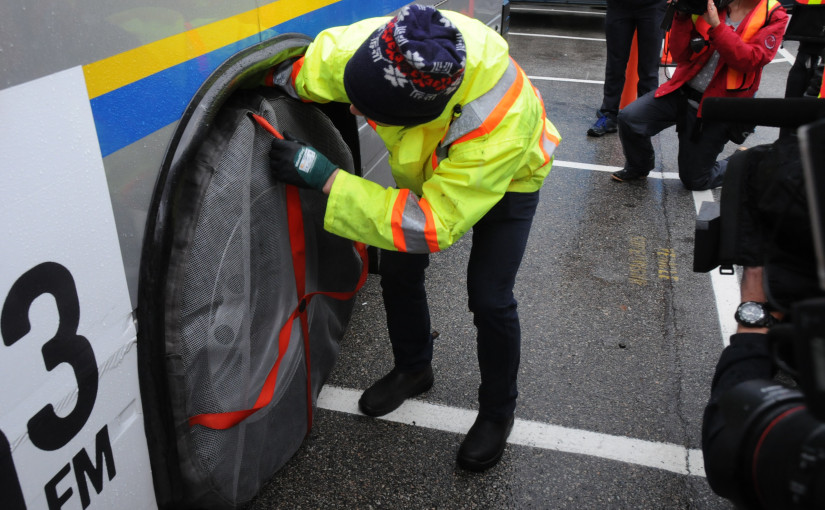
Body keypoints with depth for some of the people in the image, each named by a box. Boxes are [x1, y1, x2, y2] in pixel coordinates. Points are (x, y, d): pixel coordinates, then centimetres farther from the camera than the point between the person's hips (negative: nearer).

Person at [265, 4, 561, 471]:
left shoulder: (499, 128, -48)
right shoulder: (376, 45, -35)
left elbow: (433, 225, -42)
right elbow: (311, 65, -13)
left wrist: (326, 178, -45)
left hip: (507, 177, -5)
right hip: (430, 171, 5)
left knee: (489, 298, -13)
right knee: (397, 269, 3)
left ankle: (498, 413, 15)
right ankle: (413, 369, 31)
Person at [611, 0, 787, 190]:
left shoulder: (773, 16, -6)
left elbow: (750, 60, -23)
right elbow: (681, 55, -3)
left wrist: (716, 25, -29)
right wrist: (683, 16, -17)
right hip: (683, 91, 3)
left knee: (693, 180, 3)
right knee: (629, 118, -20)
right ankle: (638, 168, 11)